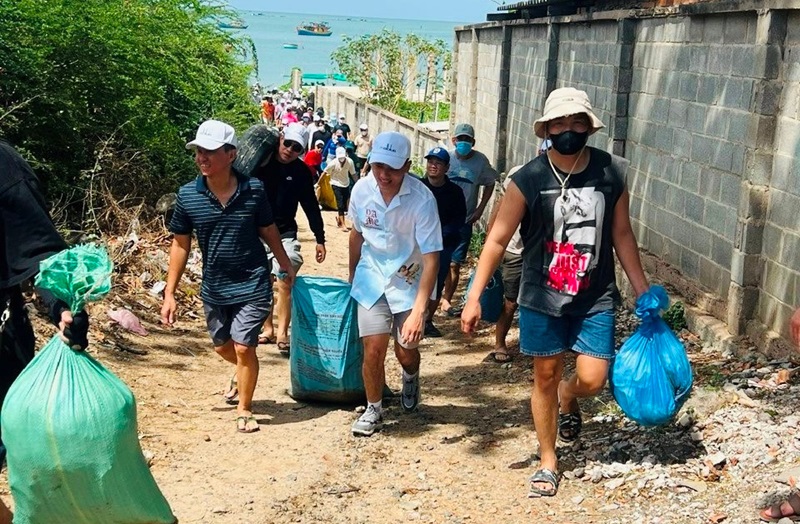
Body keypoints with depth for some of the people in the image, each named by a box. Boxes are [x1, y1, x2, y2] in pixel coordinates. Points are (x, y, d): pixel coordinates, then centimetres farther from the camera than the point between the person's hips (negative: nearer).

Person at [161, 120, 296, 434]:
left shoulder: (253, 190, -13)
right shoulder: (188, 195, -10)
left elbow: (268, 231, 3)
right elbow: (180, 245, -1)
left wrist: (286, 267, 14)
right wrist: (170, 294, -1)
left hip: (252, 286, -3)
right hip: (214, 288, 3)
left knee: (244, 347, -4)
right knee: (221, 346, 21)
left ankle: (244, 410, 19)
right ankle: (242, 374, 55)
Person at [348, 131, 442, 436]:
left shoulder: (422, 199, -26)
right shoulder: (362, 189, -14)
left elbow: (431, 258, -25)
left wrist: (418, 311, -32)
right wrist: (352, 278, 17)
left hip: (410, 280, -2)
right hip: (372, 277, 2)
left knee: (406, 351, 6)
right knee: (374, 348, -7)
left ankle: (411, 378, 44)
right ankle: (373, 410, 17)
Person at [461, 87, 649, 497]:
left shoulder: (611, 173, -5)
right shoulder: (528, 180, -11)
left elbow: (622, 235, 6)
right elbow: (497, 240, -7)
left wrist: (643, 291, 8)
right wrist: (474, 297, -11)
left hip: (595, 298, 1)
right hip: (542, 298, -1)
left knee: (592, 379, -4)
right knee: (544, 377, 9)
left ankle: (568, 396, 35)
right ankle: (548, 462, 28)